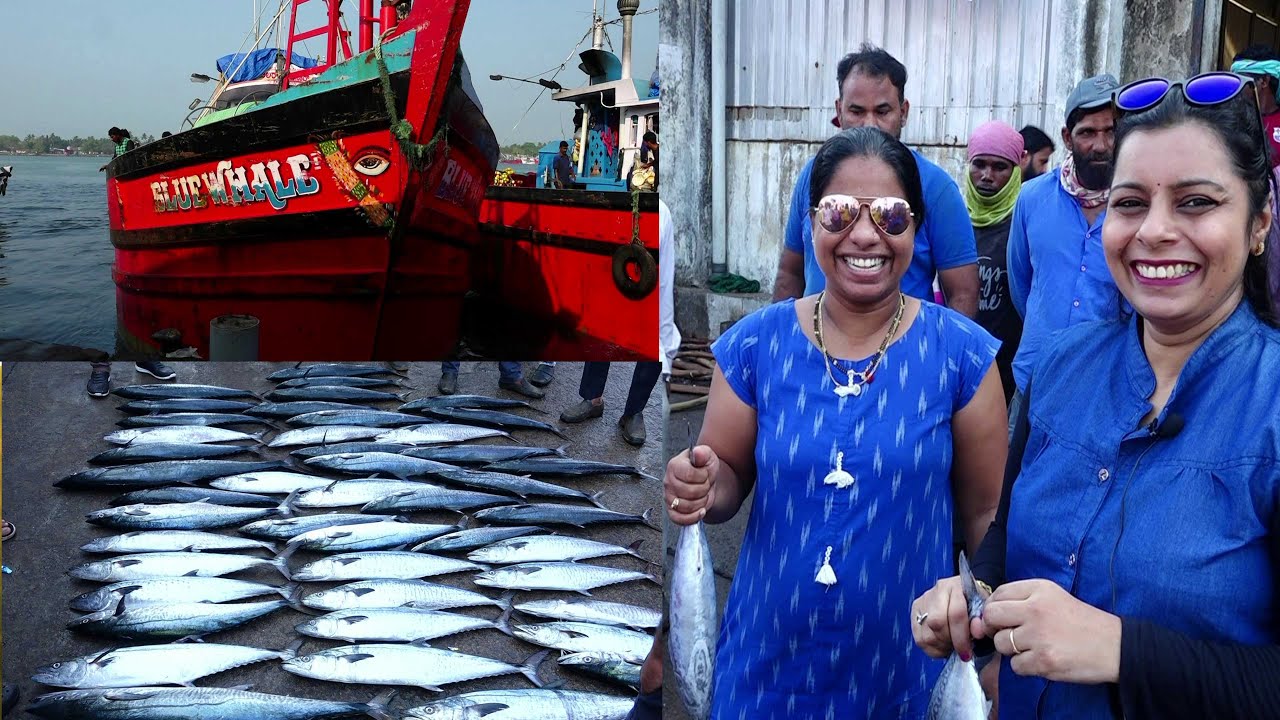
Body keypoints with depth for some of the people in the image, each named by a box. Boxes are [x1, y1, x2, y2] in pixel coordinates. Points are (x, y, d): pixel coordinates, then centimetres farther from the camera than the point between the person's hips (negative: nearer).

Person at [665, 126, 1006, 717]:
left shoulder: (963, 354, -9)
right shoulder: (754, 343, -6)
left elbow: (985, 513, -2)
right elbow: (727, 481, 2)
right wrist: (701, 487, -20)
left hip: (905, 660, -1)